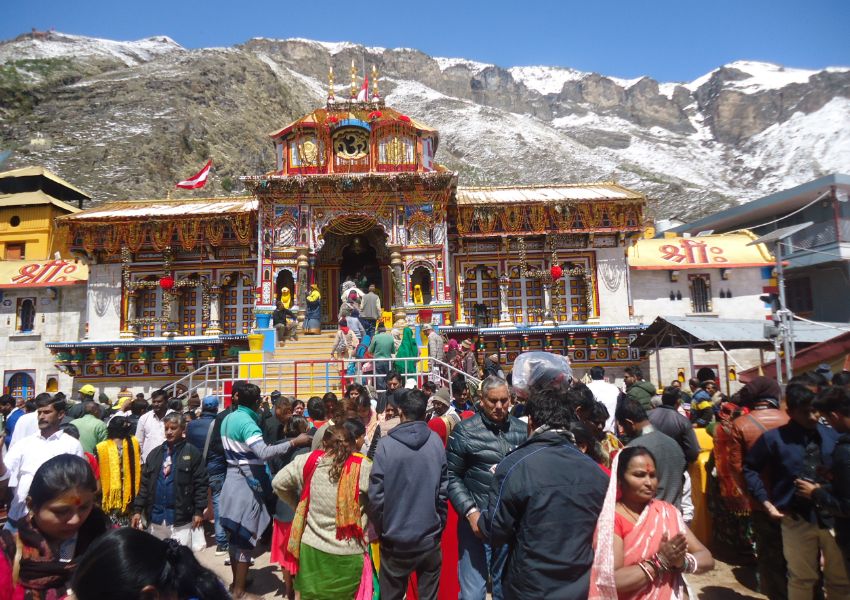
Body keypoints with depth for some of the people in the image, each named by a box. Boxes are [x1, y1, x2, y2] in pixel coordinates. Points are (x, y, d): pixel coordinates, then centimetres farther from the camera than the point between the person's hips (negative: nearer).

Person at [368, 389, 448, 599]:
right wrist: (439, 524, 11)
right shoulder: (437, 443, -9)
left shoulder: (386, 445, -16)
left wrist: (380, 529, 4)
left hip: (395, 540, -1)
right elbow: (443, 490, -4)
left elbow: (376, 495, -13)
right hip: (430, 538, 2)